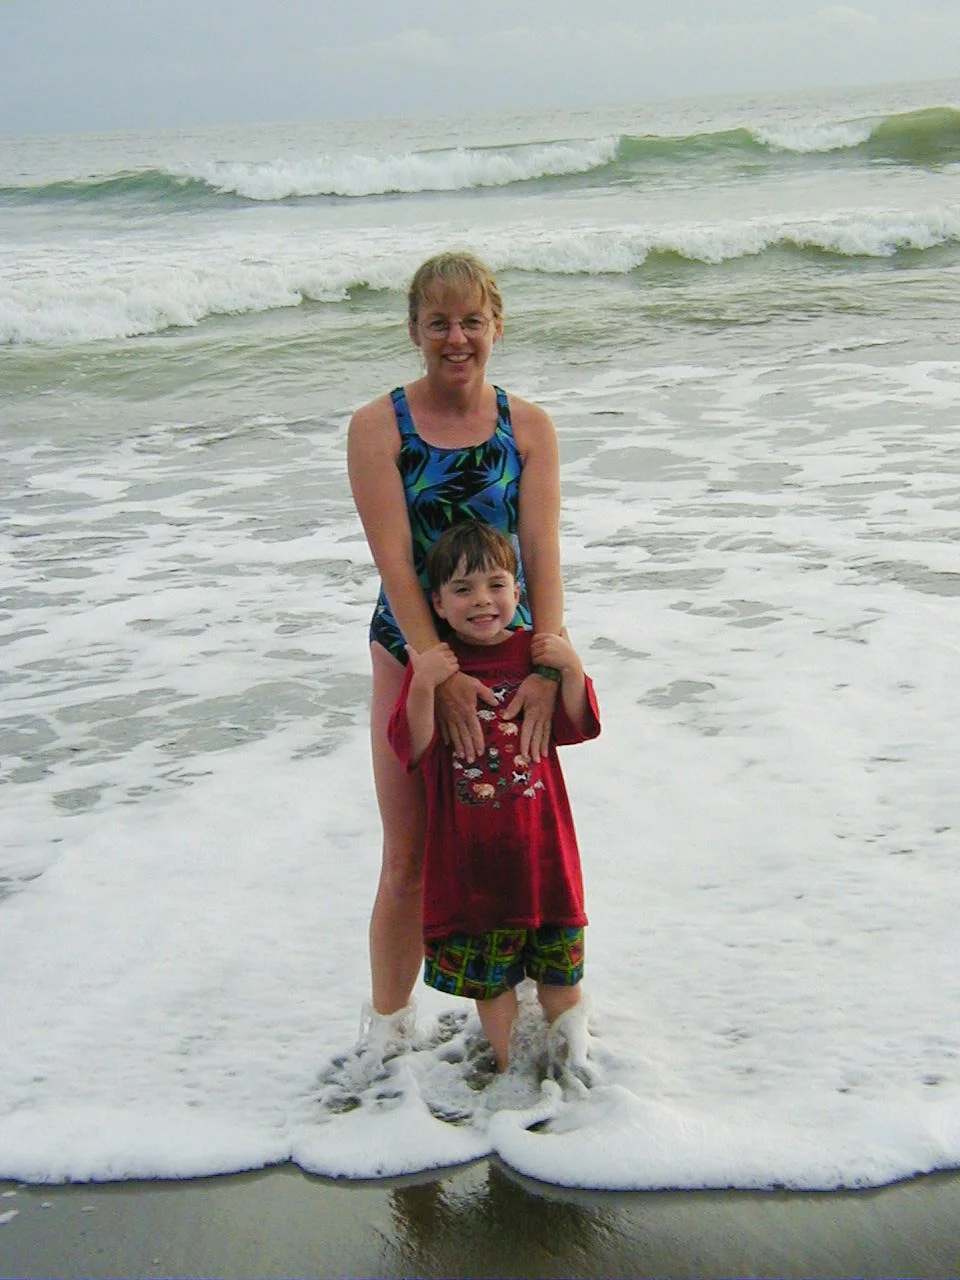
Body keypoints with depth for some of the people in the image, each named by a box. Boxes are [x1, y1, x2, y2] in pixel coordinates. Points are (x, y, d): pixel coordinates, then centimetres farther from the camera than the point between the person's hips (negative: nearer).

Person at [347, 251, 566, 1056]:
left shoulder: (528, 428, 0)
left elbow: (542, 553, -8)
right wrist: (443, 673, -23)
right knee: (411, 860, 5)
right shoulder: (378, 428, -7)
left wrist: (547, 664, -21)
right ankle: (388, 1021, 23)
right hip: (413, 658, -2)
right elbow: (394, 559, -14)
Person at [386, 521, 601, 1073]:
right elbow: (413, 749, -16)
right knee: (486, 967, 12)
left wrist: (572, 669, -17)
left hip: (538, 835, 1)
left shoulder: (535, 651, -2)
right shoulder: (435, 662, -8)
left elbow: (577, 728, -1)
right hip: (469, 846, -1)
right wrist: (423, 687, -30)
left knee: (556, 958, 14)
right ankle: (507, 1060, 30)